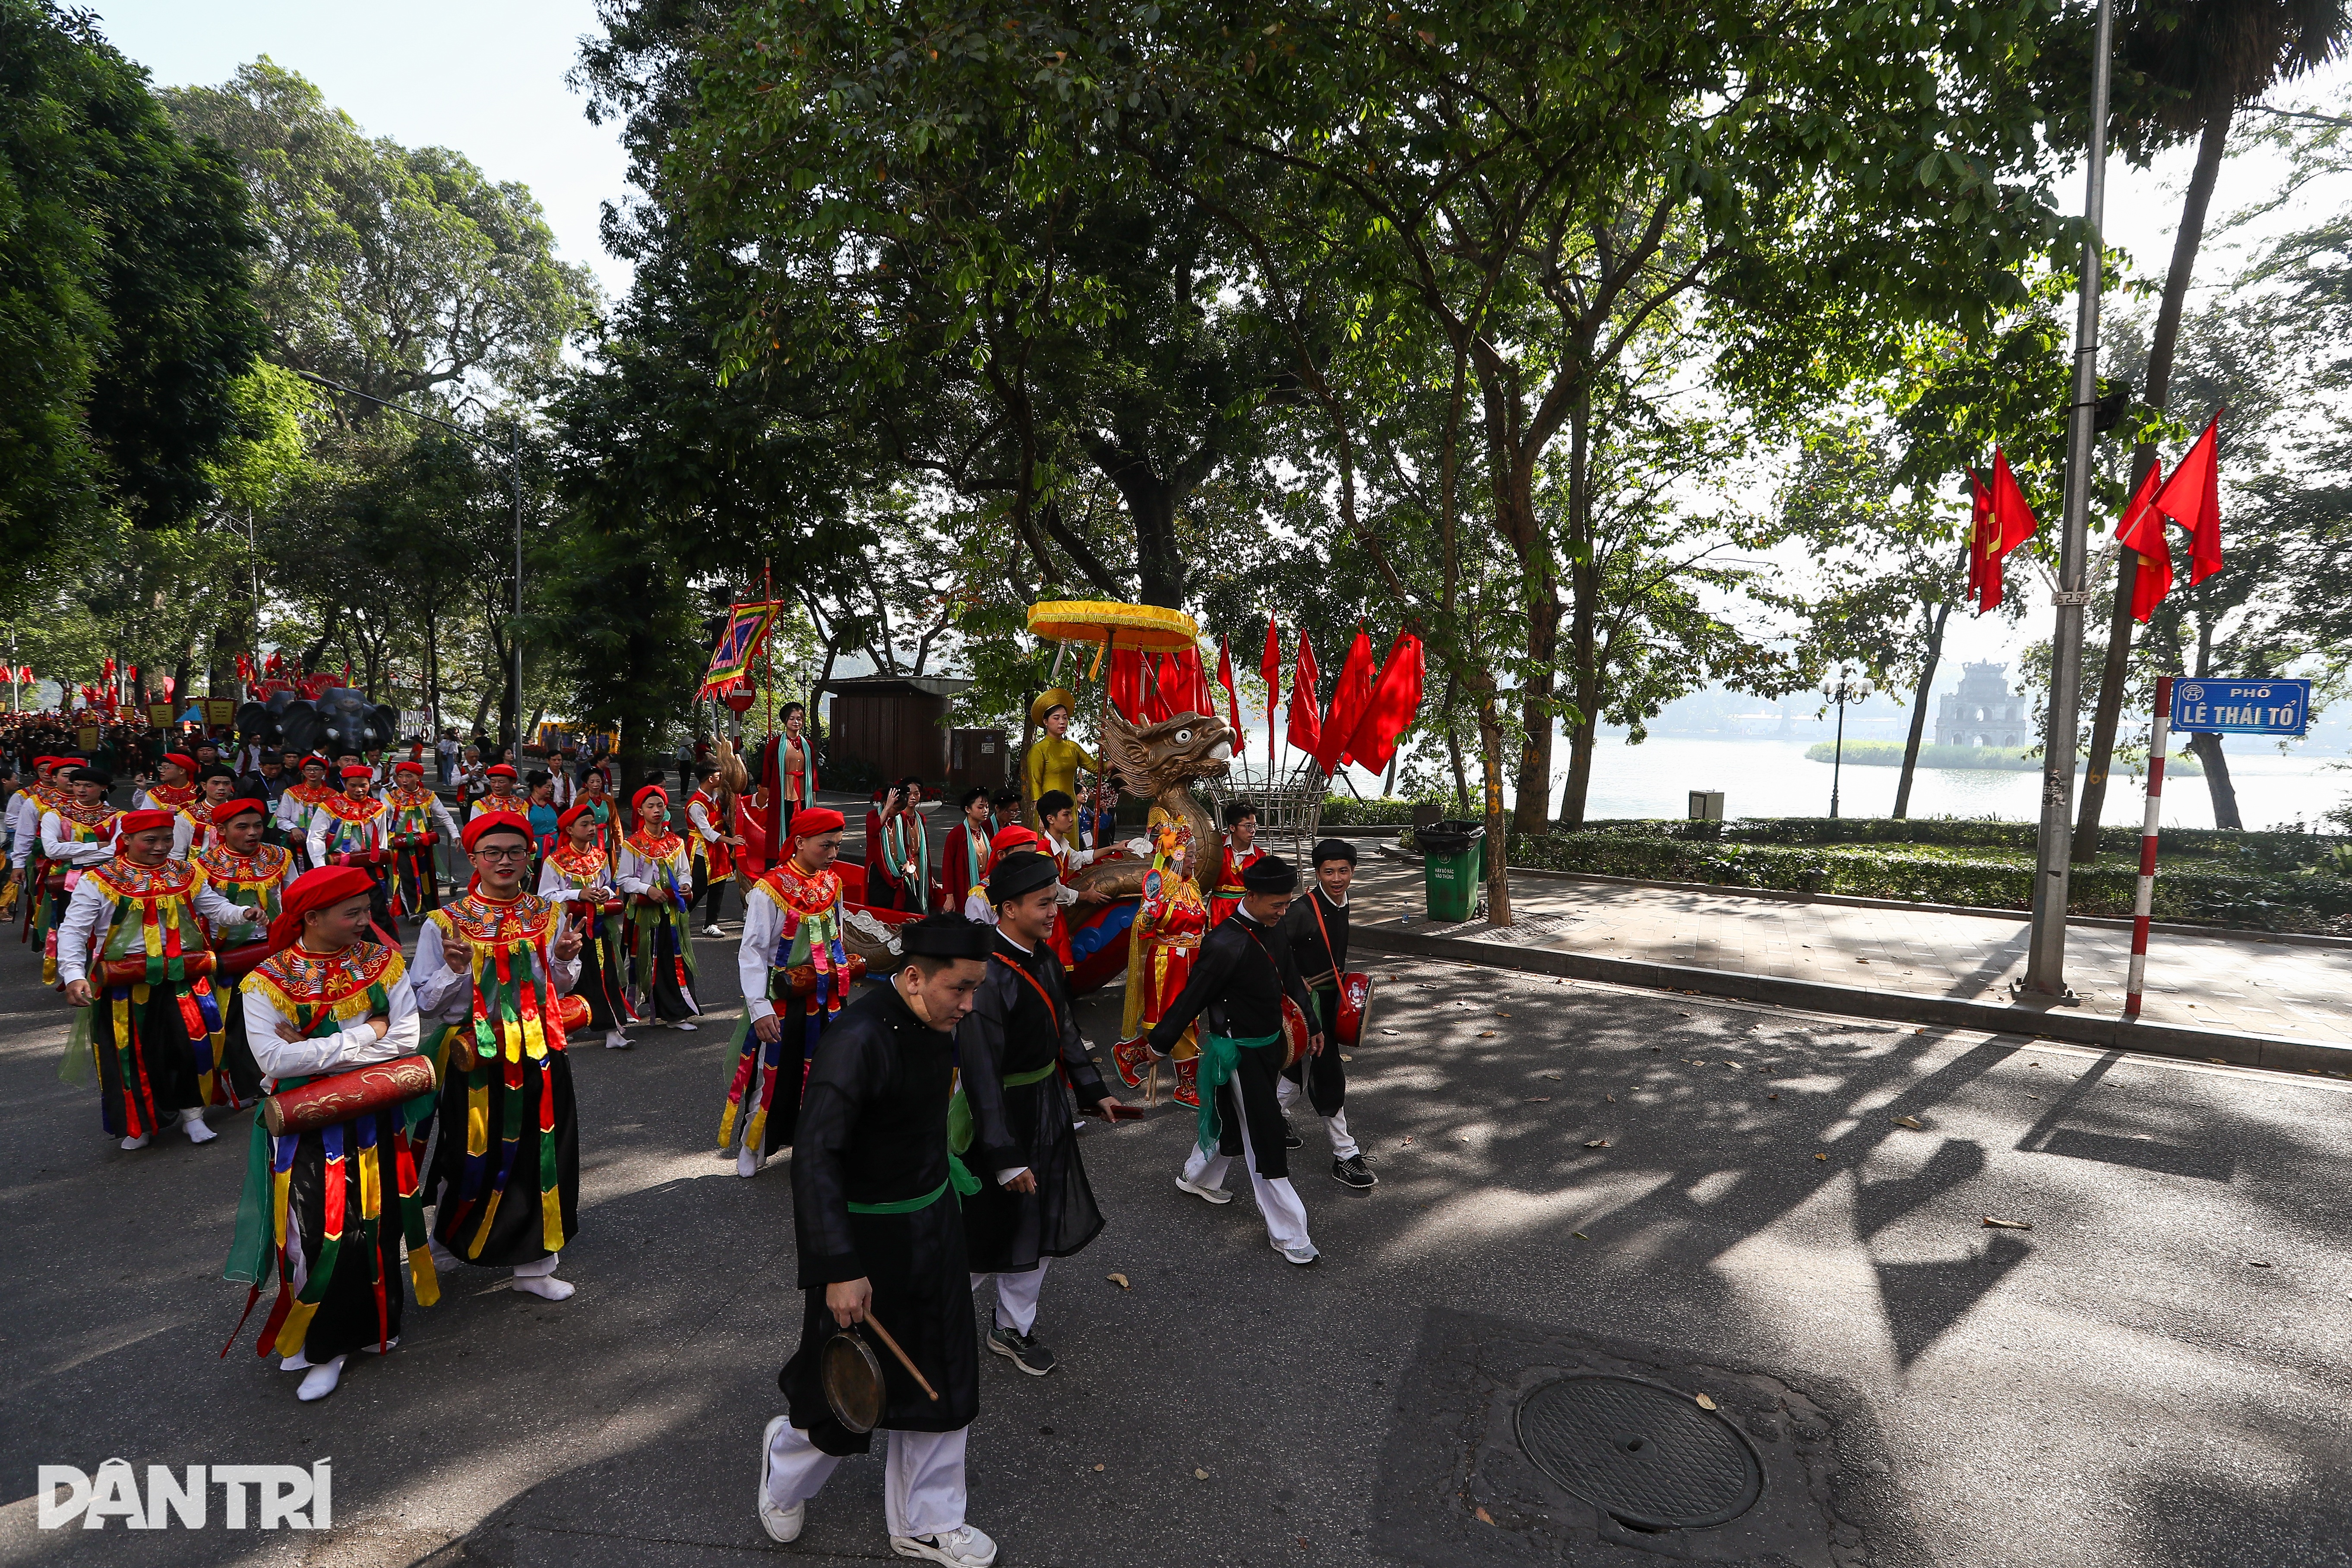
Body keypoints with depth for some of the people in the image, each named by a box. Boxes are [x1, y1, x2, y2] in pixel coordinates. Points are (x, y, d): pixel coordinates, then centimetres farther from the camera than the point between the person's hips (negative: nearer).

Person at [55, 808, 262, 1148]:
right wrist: (74, 976, -20)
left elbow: (215, 906, 10)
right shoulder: (99, 880, -4)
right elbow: (72, 932, -7)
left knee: (195, 1041, -8)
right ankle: (137, 1124, 27)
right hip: (124, 982, -2)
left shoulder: (186, 874, 8)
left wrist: (244, 913, -13)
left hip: (182, 976, 2)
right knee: (132, 1054, 7)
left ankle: (192, 1113, 9)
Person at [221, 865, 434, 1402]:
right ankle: (322, 1345, 17)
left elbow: (407, 1039, -10)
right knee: (320, 1231, -3)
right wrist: (365, 1036, -18)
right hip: (306, 1122, -3)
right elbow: (272, 1058, -20)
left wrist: (312, 1048, -15)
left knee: (380, 1220, 11)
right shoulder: (268, 978, -8)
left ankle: (373, 1322, 33)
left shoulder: (383, 961, -1)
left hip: (378, 1116, 3)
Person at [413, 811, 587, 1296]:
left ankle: (534, 1263, 20)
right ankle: (448, 1239, 37)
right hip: (474, 1056, -3)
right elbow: (426, 1002, -4)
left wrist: (565, 962, -6)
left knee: (540, 1153, 6)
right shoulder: (446, 922, -5)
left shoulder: (548, 916, 5)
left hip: (539, 1053, 3)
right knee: (474, 1156, 7)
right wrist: (456, 970, -21)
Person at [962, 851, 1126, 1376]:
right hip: (1004, 1118, -8)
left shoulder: (1043, 958, 0)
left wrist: (1094, 1092, 13)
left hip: (1046, 1110, 8)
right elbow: (981, 1076, -26)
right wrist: (1006, 1158, -24)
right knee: (989, 1235, 8)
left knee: (1042, 1230, 19)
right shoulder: (989, 977, -27)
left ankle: (1013, 1330, 39)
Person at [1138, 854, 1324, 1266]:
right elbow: (1191, 998, -20)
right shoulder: (1225, 944, -26)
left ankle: (1197, 1177, 49)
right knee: (1265, 1140, -1)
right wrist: (1160, 1043, -12)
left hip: (1268, 1046, 8)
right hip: (1237, 1055, -8)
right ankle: (1288, 1234, 11)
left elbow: (1292, 980, 13)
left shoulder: (1273, 931, -1)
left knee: (1234, 1123, 25)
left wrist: (1310, 1027, 17)